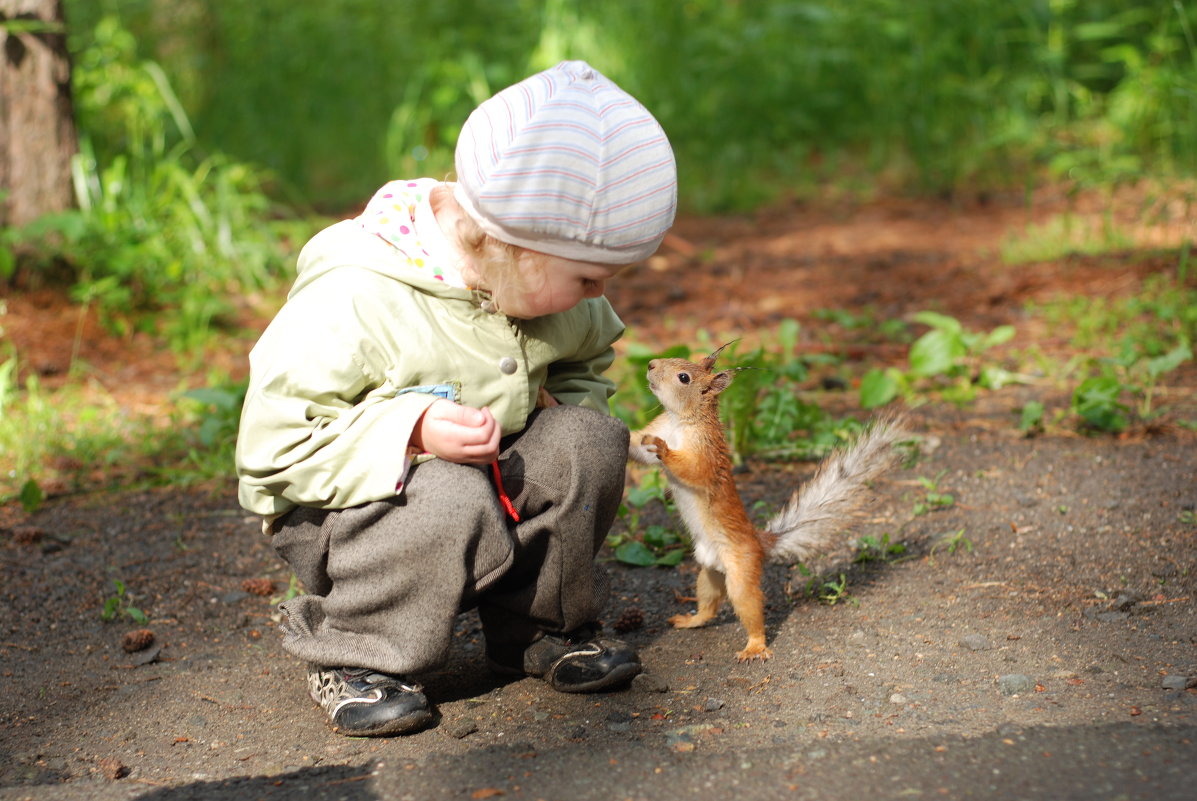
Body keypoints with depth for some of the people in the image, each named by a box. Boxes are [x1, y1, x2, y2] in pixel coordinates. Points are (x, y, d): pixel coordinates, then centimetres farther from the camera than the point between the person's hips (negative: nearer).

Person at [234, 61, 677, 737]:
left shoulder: (539, 280, -7)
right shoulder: (353, 301, -30)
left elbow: (586, 359, 17)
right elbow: (271, 444, -28)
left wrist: (568, 419, -5)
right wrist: (413, 433, -37)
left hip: (483, 473, 6)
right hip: (339, 501, -6)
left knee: (590, 440, -18)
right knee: (455, 504, -38)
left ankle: (541, 625, 4)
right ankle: (354, 658, -11)